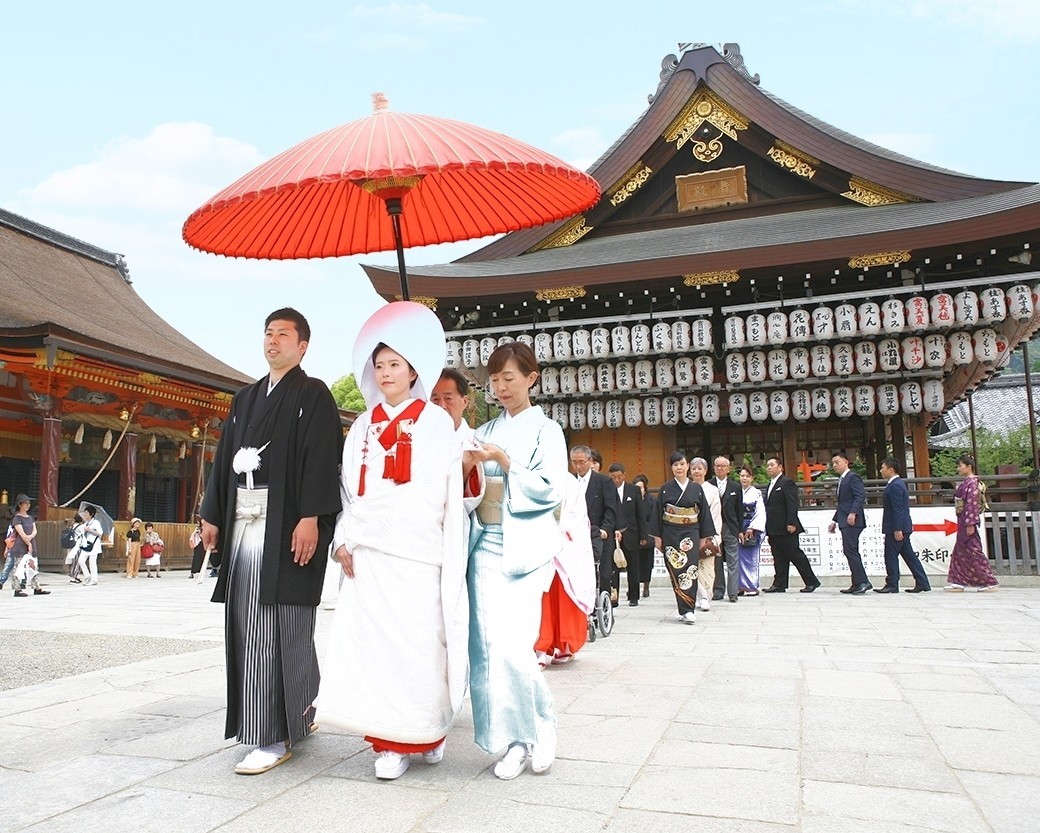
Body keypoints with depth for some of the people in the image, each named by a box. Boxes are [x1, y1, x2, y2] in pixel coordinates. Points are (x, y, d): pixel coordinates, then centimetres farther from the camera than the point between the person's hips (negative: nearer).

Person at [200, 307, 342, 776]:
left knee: (278, 627, -8)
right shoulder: (246, 398, 21)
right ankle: (295, 716, 21)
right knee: (245, 625, 8)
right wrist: (212, 514, 15)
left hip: (286, 523, -7)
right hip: (243, 522, 7)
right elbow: (225, 457, 20)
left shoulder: (313, 395, -1)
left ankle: (275, 736, -2)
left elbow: (321, 458, -11)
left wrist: (310, 517, -21)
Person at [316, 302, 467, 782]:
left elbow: (440, 492, -2)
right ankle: (390, 742, 10)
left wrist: (377, 526, -7)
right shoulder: (364, 427, 16)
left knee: (419, 642, -4)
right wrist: (345, 540, 0)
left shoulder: (435, 423, 5)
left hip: (415, 551, -3)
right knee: (372, 641, -1)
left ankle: (426, 734, 14)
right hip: (367, 553, 4)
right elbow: (350, 488, 12)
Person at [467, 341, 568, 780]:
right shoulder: (486, 432, 15)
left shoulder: (546, 430, 3)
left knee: (512, 645, -12)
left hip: (524, 547, -4)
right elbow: (472, 488, 14)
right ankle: (515, 739, 12)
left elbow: (552, 490, -8)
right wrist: (467, 469, -7)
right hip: (485, 545, 5)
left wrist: (504, 462, -15)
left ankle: (540, 728, 13)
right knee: (487, 644, -2)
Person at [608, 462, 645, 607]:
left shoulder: (633, 490, 4)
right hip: (612, 535, -2)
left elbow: (640, 514, 6)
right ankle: (613, 595, 5)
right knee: (612, 568, -1)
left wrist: (643, 536, 3)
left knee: (633, 568, 9)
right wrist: (613, 530, -17)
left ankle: (634, 597, 19)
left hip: (630, 535, 2)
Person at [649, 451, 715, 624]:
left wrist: (704, 537, 4)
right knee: (676, 571, -1)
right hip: (670, 534, 0)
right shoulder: (665, 489, 3)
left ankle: (686, 610, -8)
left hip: (691, 534, 0)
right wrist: (657, 536, -1)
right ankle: (686, 610, 5)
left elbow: (704, 514, 7)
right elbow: (658, 514, 3)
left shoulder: (696, 489, 5)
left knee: (689, 570, -9)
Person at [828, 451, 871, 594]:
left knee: (850, 550, -15)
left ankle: (862, 582, -13)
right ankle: (857, 584, 11)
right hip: (845, 522, 10)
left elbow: (861, 496, -20)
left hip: (852, 521, -10)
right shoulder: (842, 480, 22)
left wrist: (853, 513, -29)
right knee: (851, 552, 9)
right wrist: (835, 521, 24)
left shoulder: (853, 477, -7)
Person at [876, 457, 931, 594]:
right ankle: (922, 583, 15)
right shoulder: (899, 483, 16)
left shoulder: (895, 486, -17)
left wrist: (897, 529, -22)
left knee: (891, 556, -3)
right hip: (901, 527, 10)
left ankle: (892, 585, 2)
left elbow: (898, 509, -21)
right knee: (909, 555, 12)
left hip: (896, 528, -10)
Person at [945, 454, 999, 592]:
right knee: (959, 552, 10)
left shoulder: (972, 483, -14)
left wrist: (970, 524, -21)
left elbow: (972, 505, -19)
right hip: (963, 523, 10)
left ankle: (991, 582, 2)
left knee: (973, 552, -5)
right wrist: (964, 524, 18)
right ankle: (957, 582, 13)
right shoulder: (966, 482, 13)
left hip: (969, 522, -10)